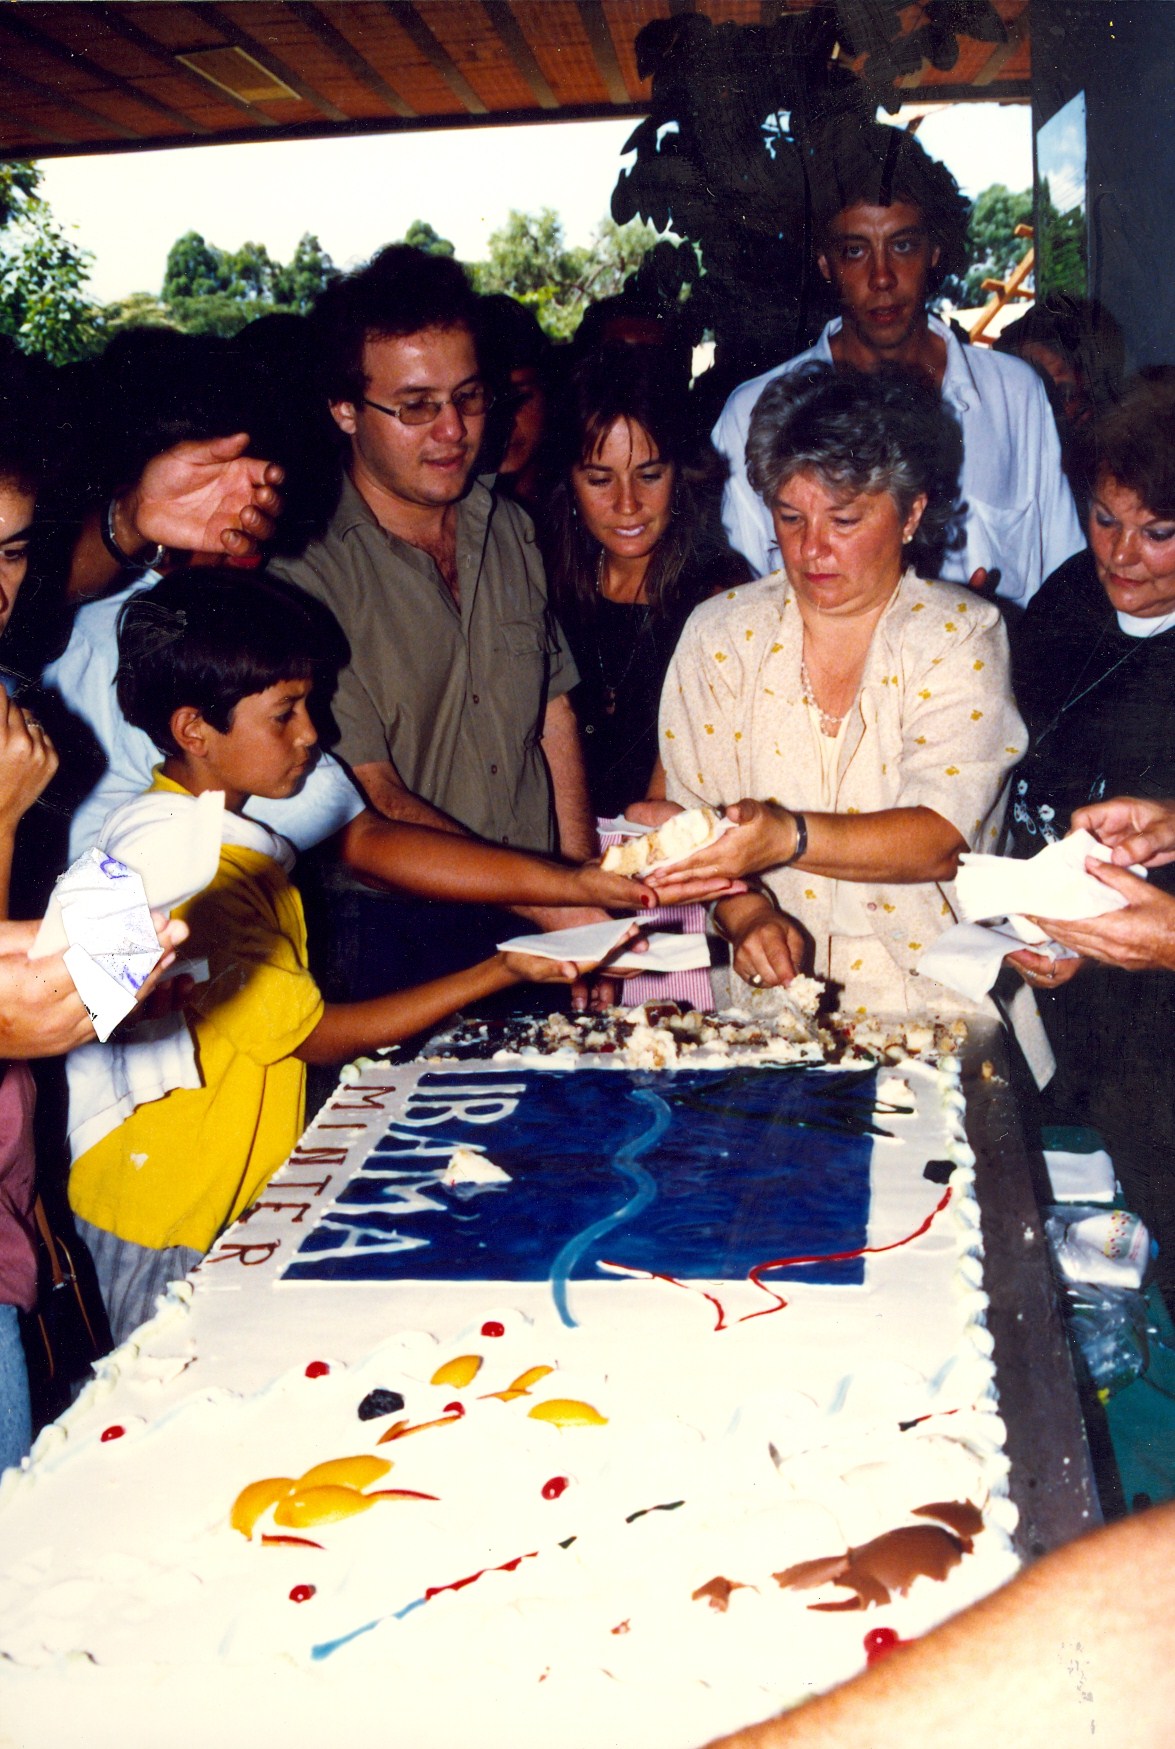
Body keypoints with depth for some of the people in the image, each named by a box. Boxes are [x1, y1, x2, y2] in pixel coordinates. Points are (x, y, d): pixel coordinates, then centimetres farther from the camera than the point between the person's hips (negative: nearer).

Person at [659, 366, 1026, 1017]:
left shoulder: (962, 637, -1)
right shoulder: (720, 634, 6)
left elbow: (940, 840, -14)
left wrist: (788, 836, -29)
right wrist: (745, 913, -18)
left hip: (931, 991, -2)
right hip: (762, 990, 3)